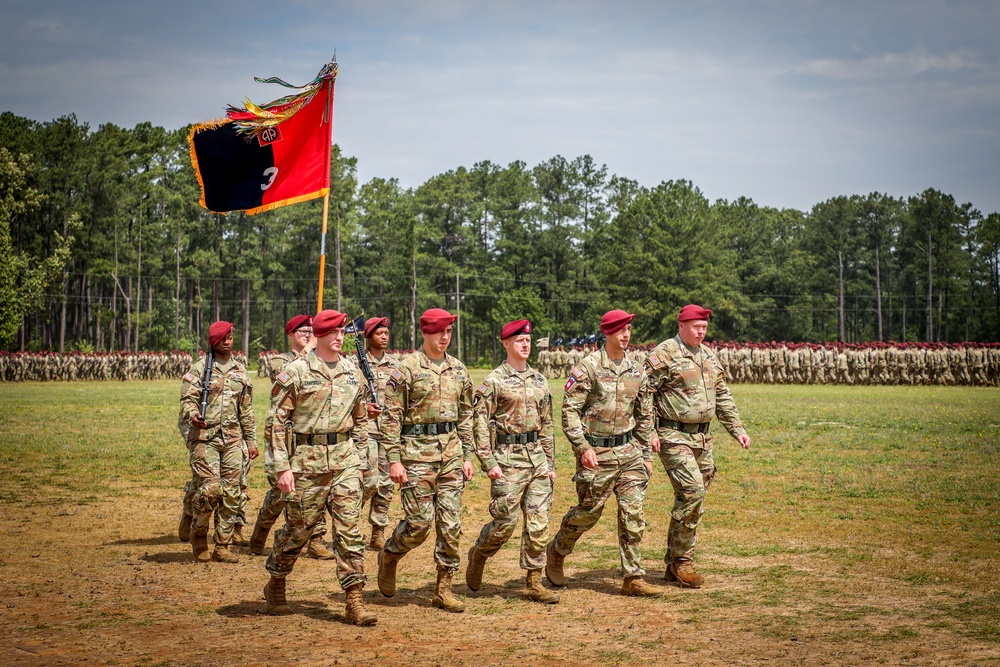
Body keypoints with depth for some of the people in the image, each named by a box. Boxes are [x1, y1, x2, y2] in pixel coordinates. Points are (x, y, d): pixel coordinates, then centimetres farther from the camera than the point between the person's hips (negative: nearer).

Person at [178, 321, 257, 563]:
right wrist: (193, 415, -28)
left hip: (233, 438, 5)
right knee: (209, 488, -15)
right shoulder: (199, 368, 1)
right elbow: (188, 398, -6)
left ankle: (222, 547, 8)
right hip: (205, 437, -5)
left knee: (231, 493, 2)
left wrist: (251, 439, 18)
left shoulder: (240, 371, 16)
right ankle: (198, 535, 9)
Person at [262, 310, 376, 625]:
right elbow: (276, 420, -7)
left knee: (349, 529, -3)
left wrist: (360, 463, 13)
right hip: (306, 461, -3)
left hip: (344, 461, 4)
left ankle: (354, 602, -2)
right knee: (298, 528, 7)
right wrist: (282, 467, -12)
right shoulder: (296, 372, -5)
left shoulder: (353, 373, 10)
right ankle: (275, 586, 31)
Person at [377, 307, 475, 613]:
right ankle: (389, 556, 24)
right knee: (419, 521, -6)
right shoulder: (407, 369, -6)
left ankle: (443, 589, 11)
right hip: (418, 452, -5)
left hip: (451, 451, 5)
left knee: (451, 523, 3)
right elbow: (392, 416, -7)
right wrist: (394, 459, -12)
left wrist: (467, 456, 11)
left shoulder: (458, 369, 11)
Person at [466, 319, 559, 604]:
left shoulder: (539, 380, 13)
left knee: (539, 522, 3)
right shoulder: (494, 381, -5)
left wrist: (551, 463, 14)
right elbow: (479, 423, -8)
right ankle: (477, 556, 24)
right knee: (505, 521, -5)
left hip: (537, 456, 5)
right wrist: (489, 462, -14)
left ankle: (534, 582, 9)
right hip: (508, 458, -5)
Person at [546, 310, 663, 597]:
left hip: (629, 450, 5)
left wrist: (647, 454, 14)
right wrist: (583, 447, -16)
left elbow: (644, 415, 16)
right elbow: (569, 410, -10)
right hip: (597, 453, -5)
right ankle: (555, 552, 32)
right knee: (587, 512, 5)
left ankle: (633, 579, 4)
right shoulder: (588, 368, -9)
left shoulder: (636, 371, 8)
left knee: (634, 513, -1)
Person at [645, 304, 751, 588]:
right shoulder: (664, 354, -8)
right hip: (674, 436, -8)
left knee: (694, 499, 8)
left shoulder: (707, 355, 16)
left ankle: (674, 566, 17)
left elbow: (722, 396, 22)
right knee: (691, 491, -18)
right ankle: (681, 559, -4)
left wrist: (737, 429, 16)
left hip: (702, 437, 8)